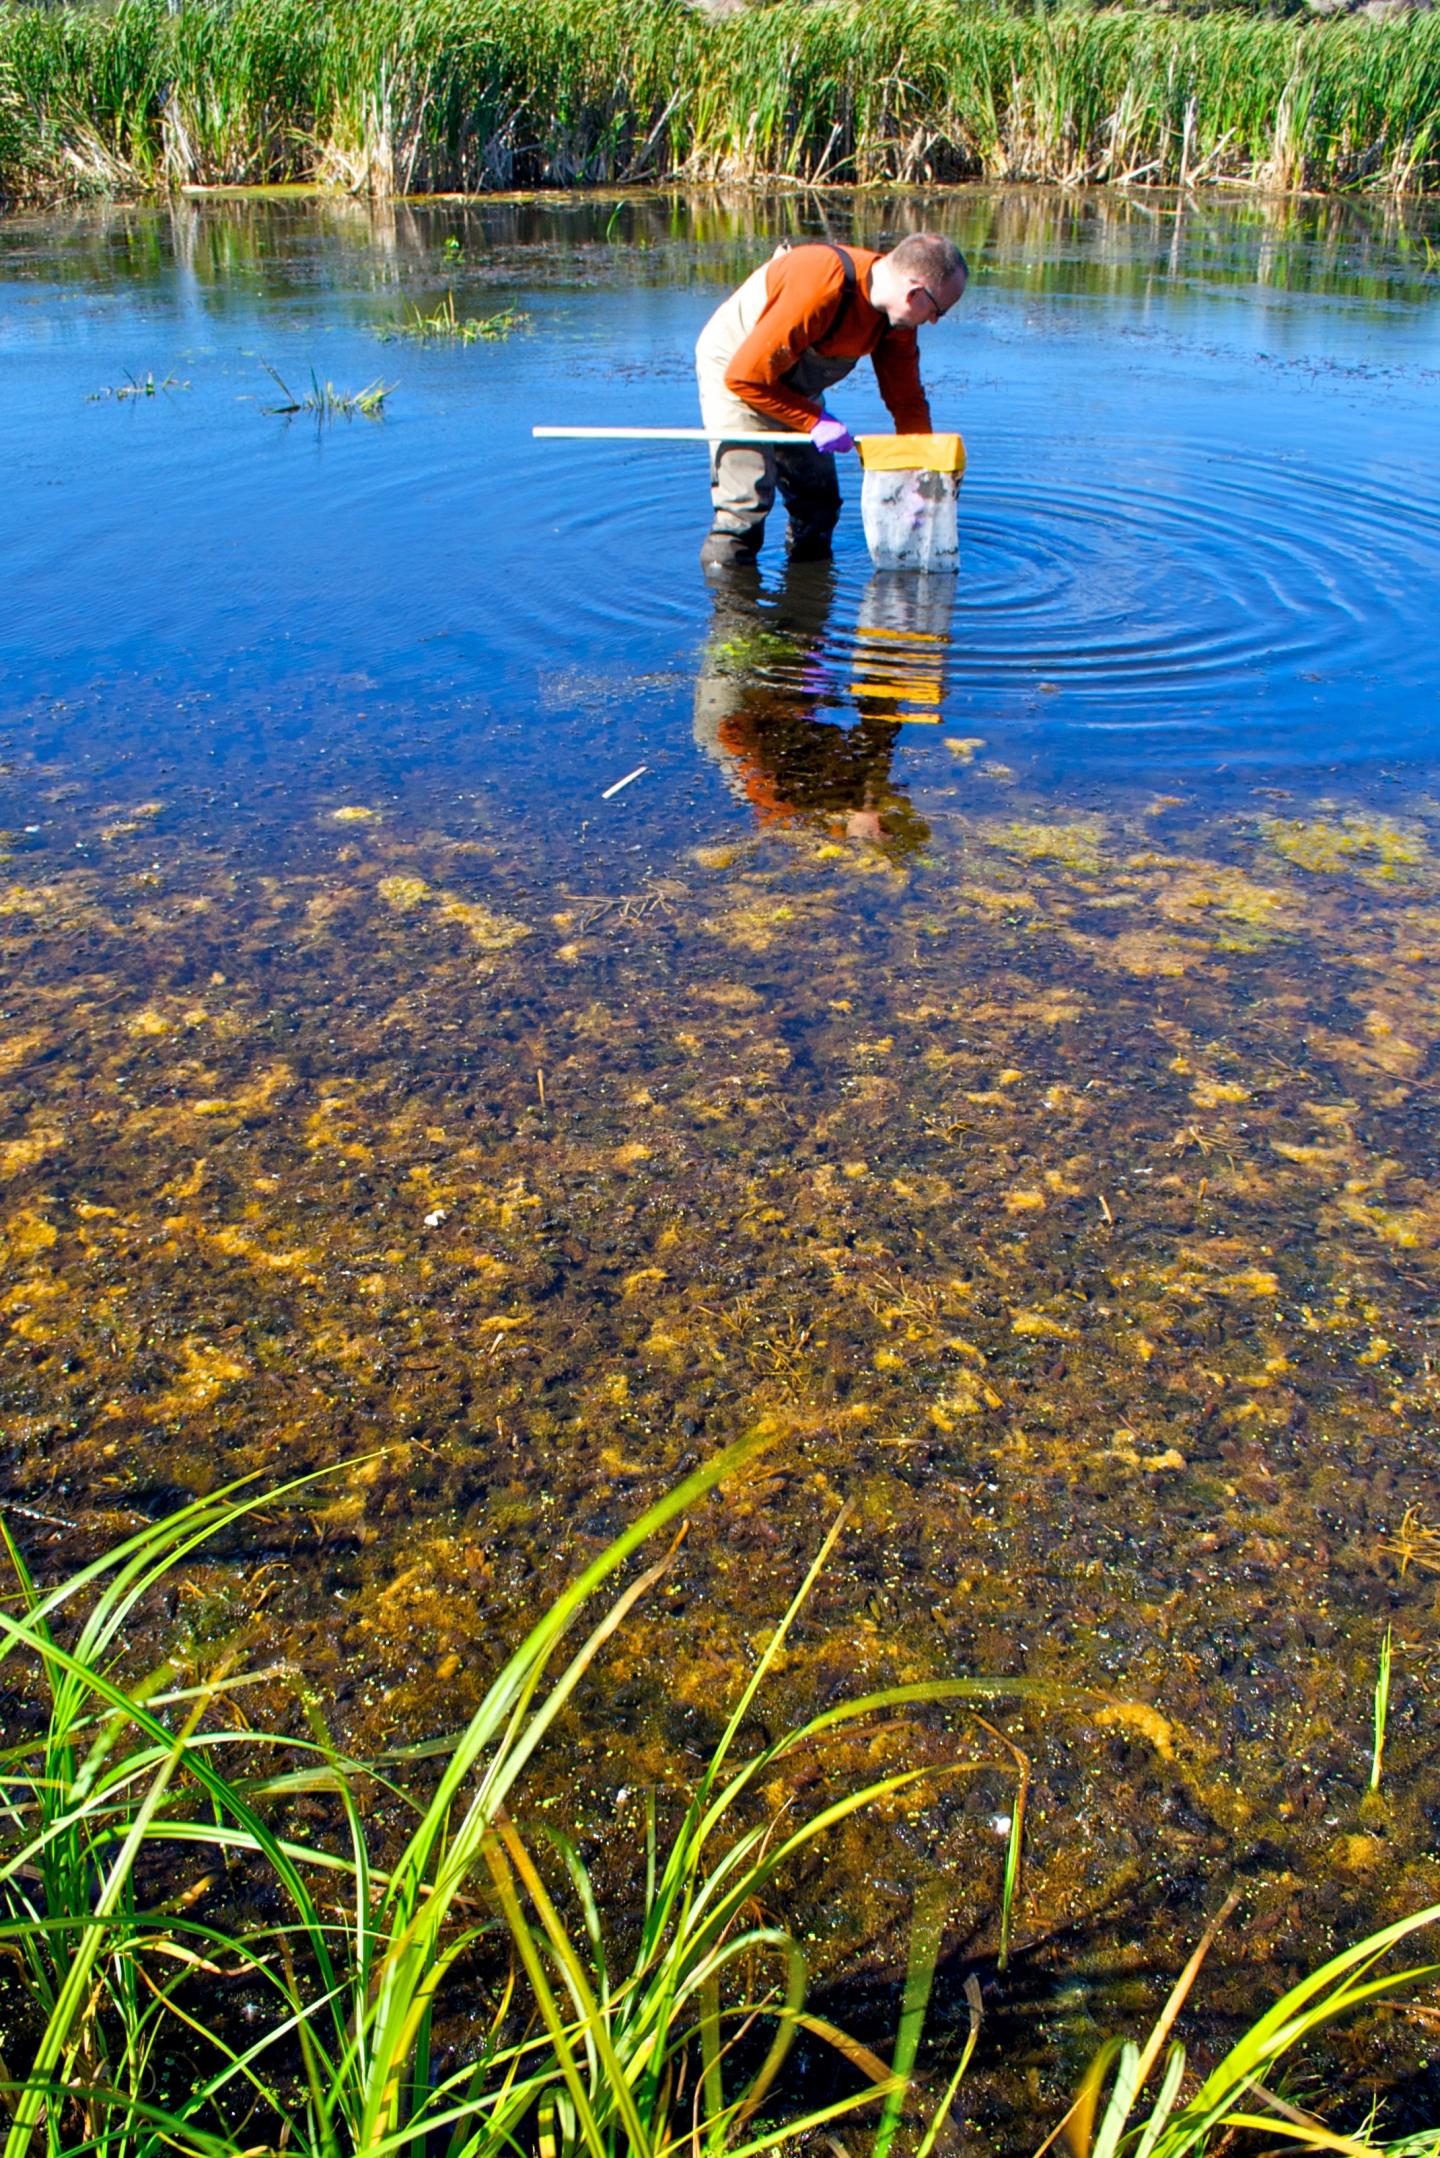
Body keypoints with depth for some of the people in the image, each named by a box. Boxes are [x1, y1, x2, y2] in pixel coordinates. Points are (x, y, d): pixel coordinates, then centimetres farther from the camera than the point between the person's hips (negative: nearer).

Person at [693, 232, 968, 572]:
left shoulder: (896, 315, -12)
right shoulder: (819, 289, -37)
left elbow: (907, 399, 0)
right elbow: (745, 376, -32)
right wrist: (815, 421, -26)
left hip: (793, 388, 8)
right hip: (734, 365, -8)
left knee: (819, 497, 8)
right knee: (747, 497, -17)